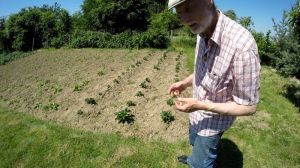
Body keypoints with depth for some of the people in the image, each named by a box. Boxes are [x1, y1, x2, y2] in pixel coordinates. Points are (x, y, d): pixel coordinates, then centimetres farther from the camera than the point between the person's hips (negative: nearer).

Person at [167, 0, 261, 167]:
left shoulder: (242, 46, -36)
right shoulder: (203, 34, -9)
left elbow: (248, 107, -26)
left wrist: (200, 105, -27)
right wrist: (186, 83, -6)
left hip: (213, 120, -7)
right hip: (198, 113, 7)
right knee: (195, 142, 34)